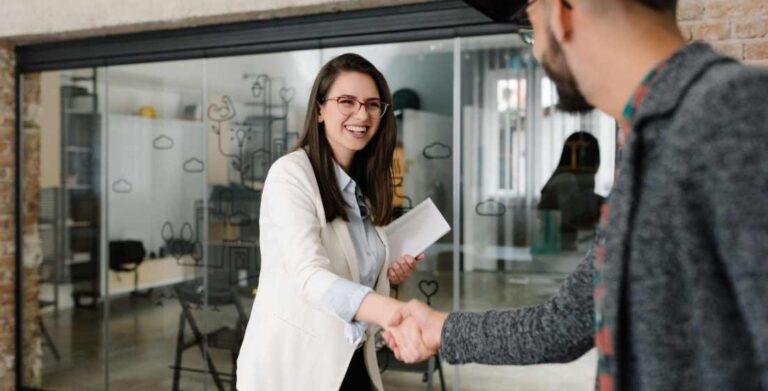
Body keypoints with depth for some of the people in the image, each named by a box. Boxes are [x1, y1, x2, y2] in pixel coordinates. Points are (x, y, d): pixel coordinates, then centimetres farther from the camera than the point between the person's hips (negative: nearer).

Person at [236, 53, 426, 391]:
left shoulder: (365, 184, 7)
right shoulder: (291, 173, -16)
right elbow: (310, 277, -30)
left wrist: (388, 275, -3)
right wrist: (396, 313, -44)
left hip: (350, 361, 7)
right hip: (293, 364, -6)